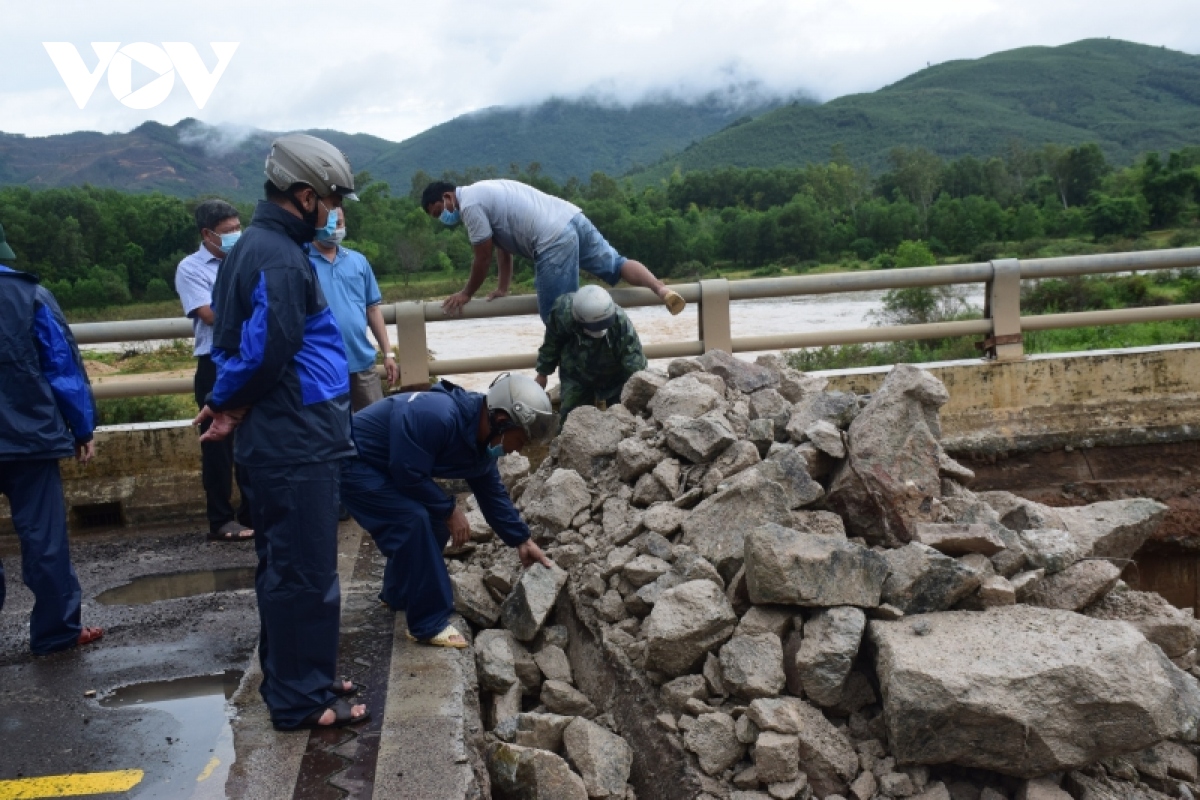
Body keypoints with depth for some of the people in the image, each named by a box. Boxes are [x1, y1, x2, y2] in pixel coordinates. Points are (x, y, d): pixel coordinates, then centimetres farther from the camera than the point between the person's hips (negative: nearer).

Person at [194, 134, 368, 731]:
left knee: (285, 568, 18)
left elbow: (240, 345, 14)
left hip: (281, 440, 10)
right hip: (296, 443, -10)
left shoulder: (254, 246, 15)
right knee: (306, 574, 0)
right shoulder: (281, 260, -18)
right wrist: (227, 404, -5)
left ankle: (292, 679, 31)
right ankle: (301, 700, 12)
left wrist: (228, 403, 1)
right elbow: (264, 354, -22)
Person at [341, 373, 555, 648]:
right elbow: (409, 474, -30)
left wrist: (522, 540, 5)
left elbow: (492, 493, 7)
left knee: (435, 519, 9)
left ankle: (398, 594, 29)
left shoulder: (481, 438, -3)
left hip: (386, 466, 10)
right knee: (413, 519, -22)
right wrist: (450, 510, -18)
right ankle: (429, 625, -12)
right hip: (352, 463, -10)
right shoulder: (436, 417, -35)